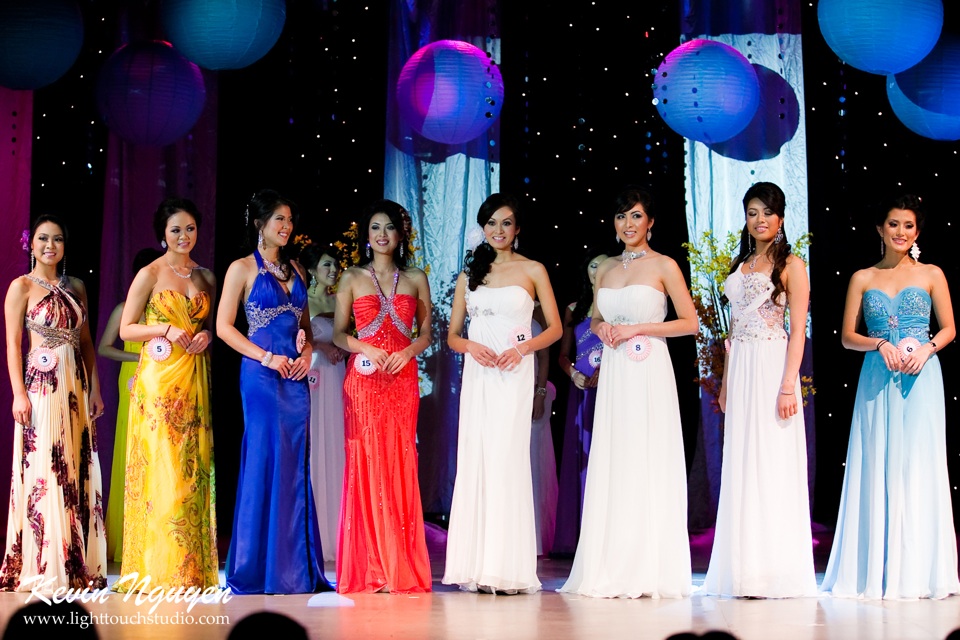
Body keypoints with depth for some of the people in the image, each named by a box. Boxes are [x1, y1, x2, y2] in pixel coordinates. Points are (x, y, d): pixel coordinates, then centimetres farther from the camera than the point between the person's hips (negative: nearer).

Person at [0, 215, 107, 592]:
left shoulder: (76, 287, 14)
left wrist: (95, 387, 12)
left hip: (76, 388, 5)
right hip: (41, 387, -5)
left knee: (76, 471, 5)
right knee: (42, 473, -6)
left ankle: (77, 563, 11)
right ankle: (42, 568, -3)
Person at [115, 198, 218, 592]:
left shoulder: (205, 277, 14)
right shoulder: (150, 274, -1)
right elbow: (125, 329, -2)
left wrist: (207, 334, 0)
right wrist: (167, 329, -15)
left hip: (196, 381, 5)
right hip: (160, 380, -5)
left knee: (195, 468, 3)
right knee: (162, 468, -7)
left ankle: (196, 566, 7)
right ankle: (161, 568, -3)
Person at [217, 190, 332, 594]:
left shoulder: (295, 270, 16)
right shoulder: (243, 268, 0)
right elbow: (224, 326, -5)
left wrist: (307, 352, 0)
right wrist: (267, 357, -13)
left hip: (295, 377, 6)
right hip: (262, 376, -6)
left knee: (295, 467, 4)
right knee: (264, 465, -6)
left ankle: (295, 568, 9)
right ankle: (257, 570, 1)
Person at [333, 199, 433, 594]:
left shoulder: (416, 279, 11)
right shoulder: (352, 278, 8)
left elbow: (425, 333, 11)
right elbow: (338, 333, 5)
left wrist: (408, 352, -9)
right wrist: (367, 349, -13)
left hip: (402, 379, 1)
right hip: (363, 379, -1)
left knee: (400, 465, -2)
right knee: (365, 463, -5)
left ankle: (401, 568, 3)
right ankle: (367, 568, 0)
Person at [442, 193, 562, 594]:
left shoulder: (532, 271, 6)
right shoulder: (469, 274, 15)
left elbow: (554, 328, 5)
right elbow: (452, 335, 14)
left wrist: (521, 349, -12)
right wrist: (470, 346, -7)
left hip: (514, 375, -3)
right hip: (477, 374, 4)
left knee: (506, 459, -10)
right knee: (474, 459, -2)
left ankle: (508, 569, -7)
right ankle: (477, 567, 1)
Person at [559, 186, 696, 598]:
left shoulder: (664, 266, -1)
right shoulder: (605, 269, 15)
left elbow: (690, 322, -4)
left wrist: (638, 328, -11)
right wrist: (602, 329, 2)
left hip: (649, 373, -5)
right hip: (613, 375, 5)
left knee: (648, 466, -6)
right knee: (611, 467, 3)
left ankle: (649, 572, -1)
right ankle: (611, 571, 6)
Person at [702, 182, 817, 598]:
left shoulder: (791, 265, -2)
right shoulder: (741, 266, 17)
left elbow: (798, 330, -8)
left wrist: (789, 385, -17)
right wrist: (726, 382, 14)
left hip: (772, 368, -6)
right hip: (740, 371, 7)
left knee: (773, 465, -6)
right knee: (742, 466, 5)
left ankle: (777, 572, -2)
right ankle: (746, 571, 9)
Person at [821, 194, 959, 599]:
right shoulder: (862, 279, 9)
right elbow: (847, 337, 7)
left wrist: (925, 349, -11)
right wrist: (881, 345, -11)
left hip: (920, 379, -1)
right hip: (877, 381, 1)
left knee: (918, 468, -3)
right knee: (877, 470, -1)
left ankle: (916, 572, 3)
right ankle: (878, 573, 3)